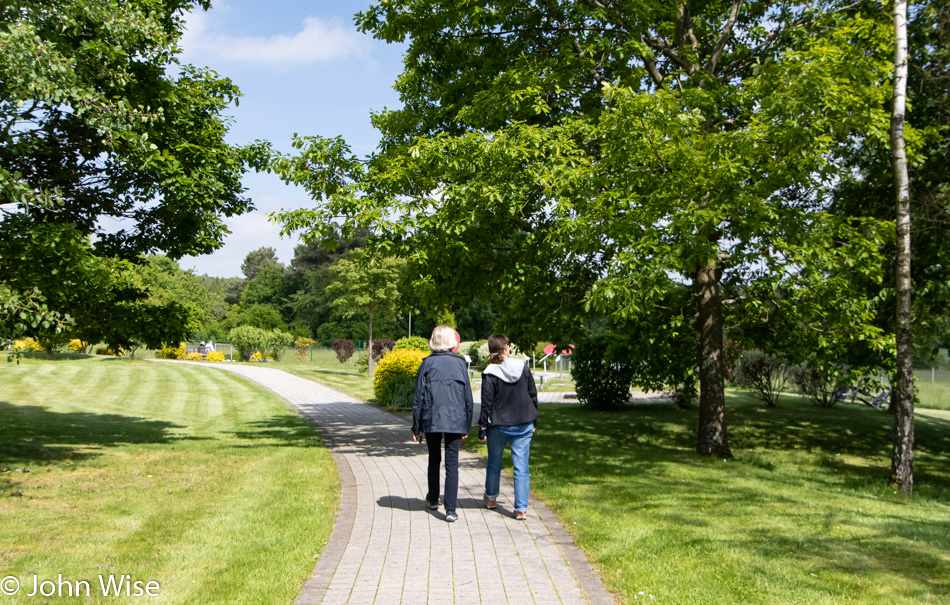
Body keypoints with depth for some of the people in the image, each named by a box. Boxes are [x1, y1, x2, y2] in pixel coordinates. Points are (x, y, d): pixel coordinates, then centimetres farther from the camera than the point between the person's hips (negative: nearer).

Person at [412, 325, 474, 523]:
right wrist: (466, 426, 13)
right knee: (452, 464, 1)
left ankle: (433, 499, 35)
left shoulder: (427, 364, -1)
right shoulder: (459, 363, 1)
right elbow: (468, 398, 4)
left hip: (431, 420, 0)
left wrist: (416, 427, 6)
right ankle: (450, 509, -4)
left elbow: (418, 398, -1)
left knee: (434, 460, 19)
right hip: (455, 421, 0)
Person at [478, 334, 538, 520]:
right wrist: (533, 422, 15)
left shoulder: (490, 374, -11)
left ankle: (491, 498, 36)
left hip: (498, 426, -1)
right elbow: (533, 396, 5)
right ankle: (521, 509, 1)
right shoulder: (523, 367, -2)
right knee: (521, 467, 3)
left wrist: (482, 429, -1)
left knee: (494, 463, 19)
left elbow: (486, 405, -9)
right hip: (523, 426, 1)